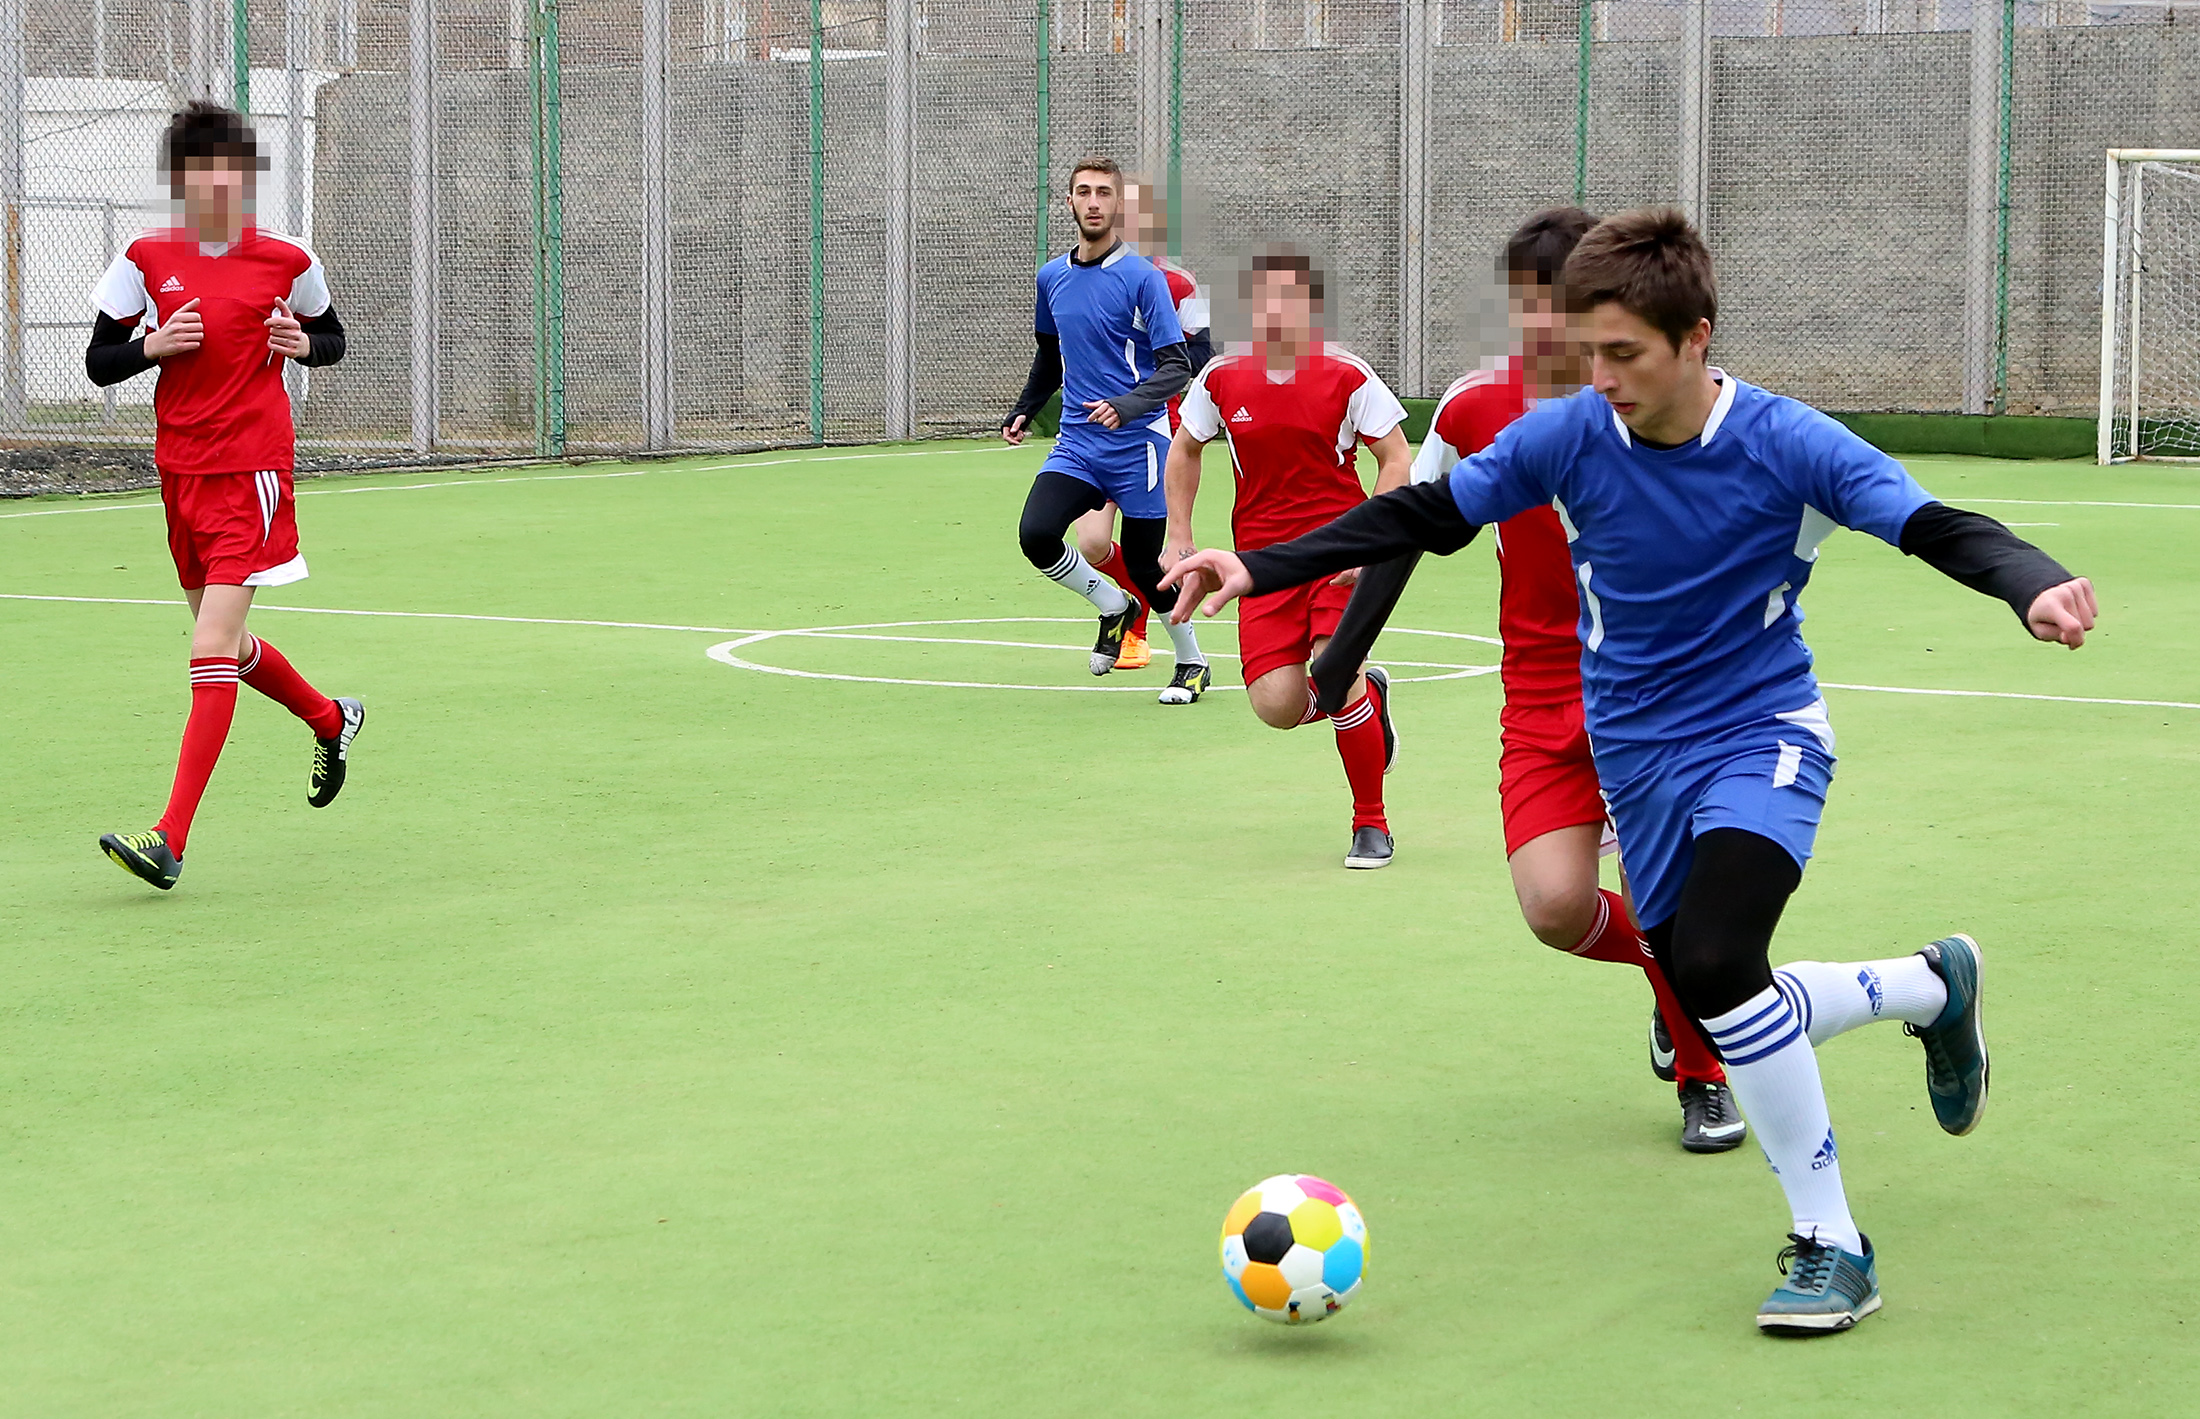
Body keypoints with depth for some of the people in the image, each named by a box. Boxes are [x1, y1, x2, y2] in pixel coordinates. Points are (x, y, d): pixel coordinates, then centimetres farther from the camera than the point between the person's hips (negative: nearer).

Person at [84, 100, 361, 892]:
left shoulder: (286, 261, -2)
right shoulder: (146, 260, 2)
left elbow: (333, 339, 15)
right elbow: (98, 363, 6)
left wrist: (305, 343, -7)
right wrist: (155, 345, -13)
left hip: (254, 471, -4)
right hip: (181, 472, 4)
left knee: (212, 647, -13)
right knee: (226, 648, 14)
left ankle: (170, 842, -17)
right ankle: (332, 720, 45)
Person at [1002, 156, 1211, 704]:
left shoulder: (1141, 277, -8)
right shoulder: (1052, 277, 9)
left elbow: (1176, 367, -13)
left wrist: (1127, 404, -28)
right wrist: (1023, 412, 17)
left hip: (1137, 443, -4)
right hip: (1076, 444, 4)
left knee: (1144, 563, 1)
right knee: (1036, 535, -18)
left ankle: (1192, 663, 25)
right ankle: (1114, 607, 9)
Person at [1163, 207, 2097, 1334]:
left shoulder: (1787, 445, -18)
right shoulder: (1568, 435, -9)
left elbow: (1939, 528, -22)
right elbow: (1421, 516, -1)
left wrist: (2034, 587, -43)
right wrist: (1257, 569, -8)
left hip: (1761, 735, -5)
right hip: (1636, 756, 5)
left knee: (1715, 962, -28)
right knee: (1717, 1013, 8)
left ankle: (1831, 1247, -14)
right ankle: (1932, 986, 38)